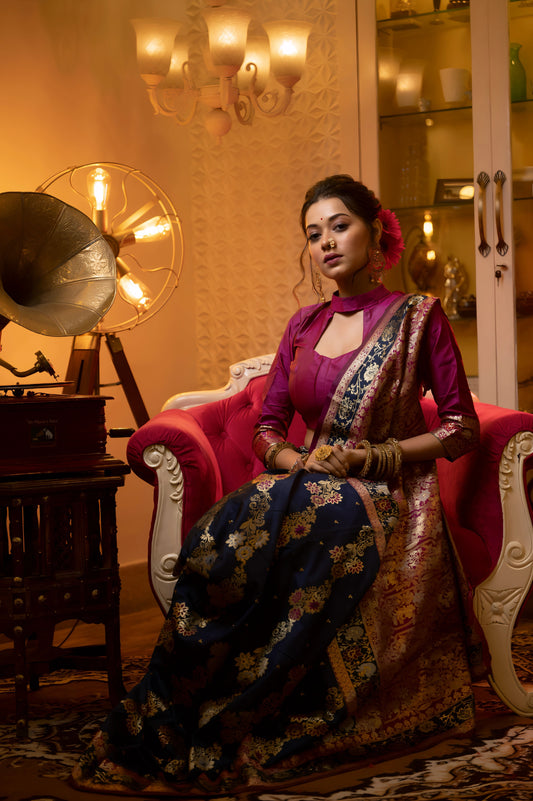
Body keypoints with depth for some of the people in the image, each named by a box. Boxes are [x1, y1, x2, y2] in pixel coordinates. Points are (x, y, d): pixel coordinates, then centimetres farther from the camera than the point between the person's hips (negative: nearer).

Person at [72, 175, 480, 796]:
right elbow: (267, 426, 17)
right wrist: (290, 459, -6)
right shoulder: (303, 325, 15)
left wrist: (374, 457, -11)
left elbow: (462, 429, 0)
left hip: (384, 495, -4)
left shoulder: (418, 317, 2)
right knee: (224, 535, -29)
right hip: (312, 485, 4)